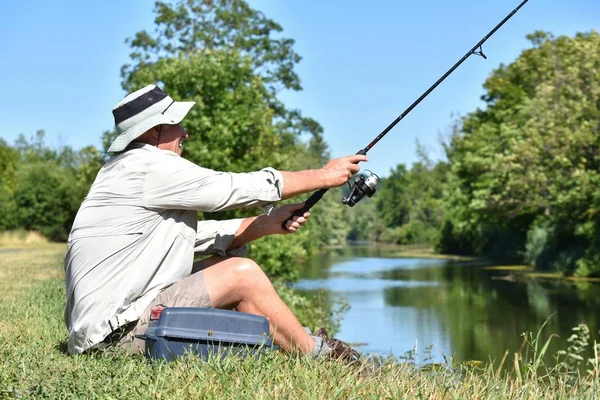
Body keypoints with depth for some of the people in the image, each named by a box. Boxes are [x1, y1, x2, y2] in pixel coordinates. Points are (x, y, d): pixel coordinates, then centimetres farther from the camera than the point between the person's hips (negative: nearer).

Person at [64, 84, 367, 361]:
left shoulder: (132, 170, 16)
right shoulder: (148, 167, -14)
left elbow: (195, 234, 16)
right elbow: (235, 189, -12)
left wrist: (268, 224, 6)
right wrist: (323, 176, -2)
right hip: (116, 330, -10)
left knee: (227, 261, 12)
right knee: (242, 274, -10)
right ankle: (319, 355, 7)